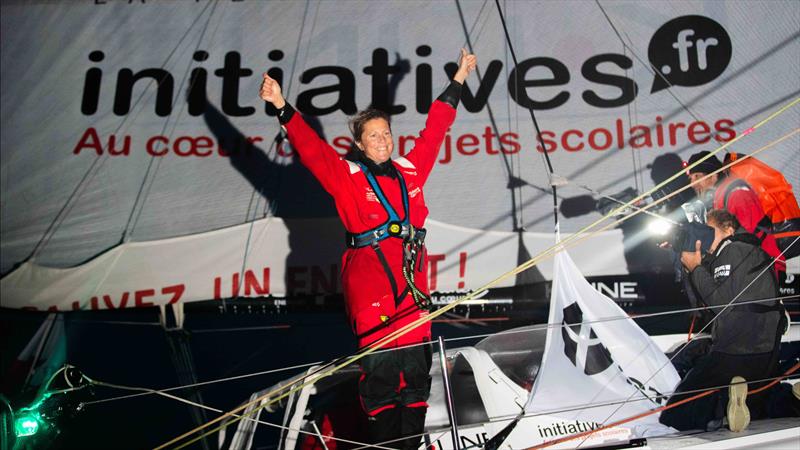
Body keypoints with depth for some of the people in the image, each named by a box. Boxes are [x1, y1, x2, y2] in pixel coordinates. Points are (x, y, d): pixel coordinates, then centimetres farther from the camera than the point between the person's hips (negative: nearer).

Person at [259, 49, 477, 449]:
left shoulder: (410, 169, 15)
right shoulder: (346, 175, 5)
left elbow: (434, 130, 25)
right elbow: (309, 147, -3)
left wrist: (457, 82, 32)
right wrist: (283, 110, -13)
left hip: (411, 276, 4)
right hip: (369, 274, -4)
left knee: (416, 367, 5)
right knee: (380, 367, -5)